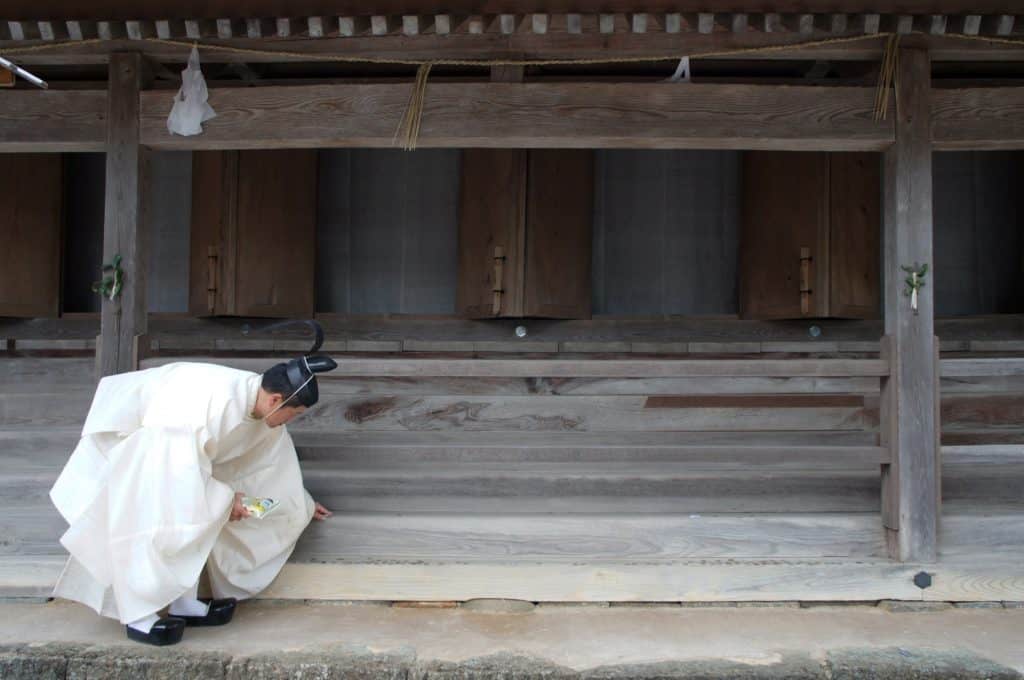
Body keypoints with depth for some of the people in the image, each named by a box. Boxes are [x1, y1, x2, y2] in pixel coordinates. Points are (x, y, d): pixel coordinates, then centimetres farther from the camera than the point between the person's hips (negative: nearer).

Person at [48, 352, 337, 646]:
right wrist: (224, 498, -23)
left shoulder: (258, 401, -10)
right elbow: (184, 461, -35)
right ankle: (138, 618, -4)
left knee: (189, 517, 4)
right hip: (125, 431, -9)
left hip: (169, 438, 9)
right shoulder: (216, 401, -39)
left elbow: (274, 455, 7)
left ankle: (184, 605, 12)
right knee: (143, 523, -13)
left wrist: (300, 504, 18)